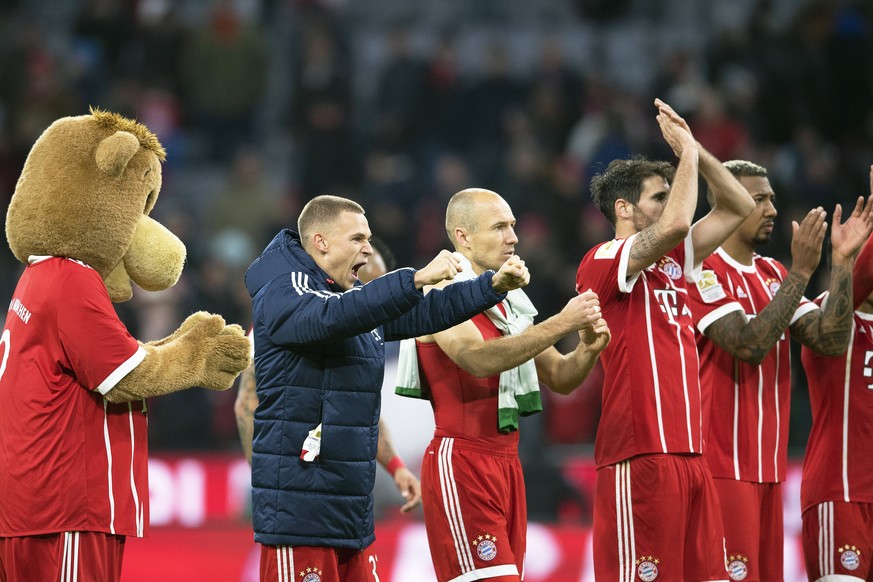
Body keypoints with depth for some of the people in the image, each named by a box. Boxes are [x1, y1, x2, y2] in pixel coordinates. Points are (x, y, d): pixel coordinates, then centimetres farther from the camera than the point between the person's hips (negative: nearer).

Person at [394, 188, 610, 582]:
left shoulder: (510, 301, 16)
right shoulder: (443, 294, -8)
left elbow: (559, 378, 17)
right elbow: (478, 358, -25)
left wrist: (588, 349, -5)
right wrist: (560, 324, -27)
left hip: (506, 461, 8)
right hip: (460, 460, -8)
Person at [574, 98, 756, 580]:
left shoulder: (671, 263, 18)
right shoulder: (603, 261, -6)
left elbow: (738, 207, 22)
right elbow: (676, 224, -23)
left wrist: (695, 149, 11)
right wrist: (687, 153, -8)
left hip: (689, 452, 8)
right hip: (639, 458, -8)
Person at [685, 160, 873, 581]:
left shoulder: (774, 274, 14)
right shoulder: (703, 271, -10)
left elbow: (831, 341, 5)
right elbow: (750, 346, -21)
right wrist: (800, 272, -21)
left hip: (767, 464, 8)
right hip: (724, 464, -8)